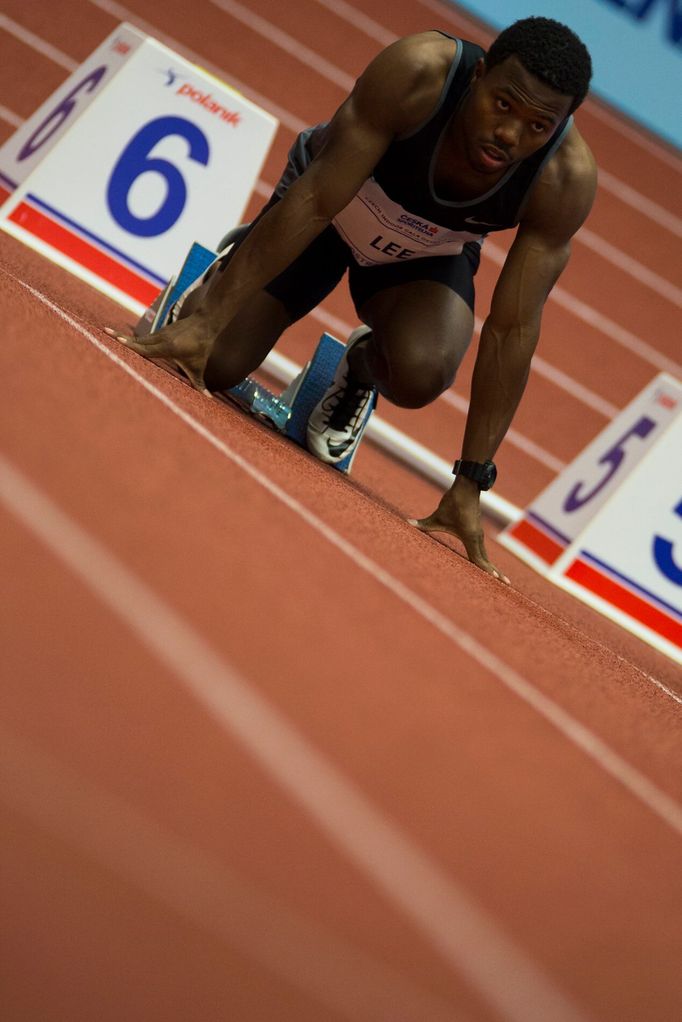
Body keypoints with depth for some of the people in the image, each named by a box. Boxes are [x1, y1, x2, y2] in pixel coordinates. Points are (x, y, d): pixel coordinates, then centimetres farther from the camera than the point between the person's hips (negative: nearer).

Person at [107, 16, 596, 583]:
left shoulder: (567, 180, -31)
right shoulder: (417, 72, -37)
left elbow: (512, 331, -27)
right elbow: (314, 202, -36)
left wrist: (470, 483, -27)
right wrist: (205, 321, -39)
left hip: (426, 256, 1)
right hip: (328, 202, -1)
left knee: (419, 374, -32)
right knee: (207, 364, -12)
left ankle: (361, 370, 6)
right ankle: (235, 262, 21)